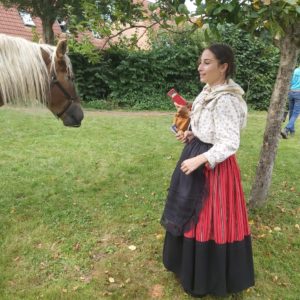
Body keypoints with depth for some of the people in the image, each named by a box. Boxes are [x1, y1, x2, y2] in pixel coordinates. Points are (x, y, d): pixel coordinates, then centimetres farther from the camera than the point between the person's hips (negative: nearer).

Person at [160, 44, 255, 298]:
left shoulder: (226, 99, -23)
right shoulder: (210, 91, 7)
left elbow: (230, 143, -25)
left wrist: (199, 160, -27)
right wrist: (193, 134, 5)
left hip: (213, 164, -10)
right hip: (198, 156, 10)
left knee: (207, 219, 5)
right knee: (192, 214, 22)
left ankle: (205, 278, 28)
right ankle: (192, 263, 46)